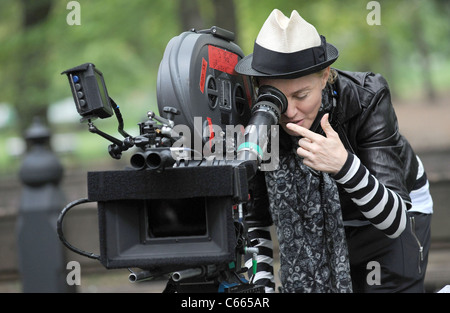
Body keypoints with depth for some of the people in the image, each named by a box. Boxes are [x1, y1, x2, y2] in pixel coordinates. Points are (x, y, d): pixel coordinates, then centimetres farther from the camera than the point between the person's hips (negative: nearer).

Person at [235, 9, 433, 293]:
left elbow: (395, 221, -39)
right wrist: (262, 285, -25)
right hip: (318, 222, 3)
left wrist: (345, 166, -55)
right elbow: (255, 216, -12)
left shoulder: (367, 98, -34)